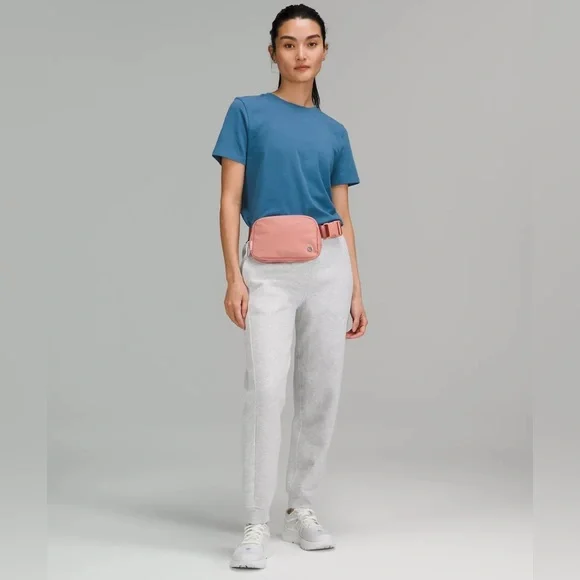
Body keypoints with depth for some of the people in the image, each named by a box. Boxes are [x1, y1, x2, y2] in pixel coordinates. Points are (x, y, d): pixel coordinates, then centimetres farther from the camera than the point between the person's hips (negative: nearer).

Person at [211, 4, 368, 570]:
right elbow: (230, 201, -2)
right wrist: (234, 278, -11)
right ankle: (256, 525, -6)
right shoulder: (247, 112, 3)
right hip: (269, 271, -4)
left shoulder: (334, 132, 13)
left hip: (329, 267, 4)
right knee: (265, 389, -14)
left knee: (321, 391, 5)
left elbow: (344, 217, 14)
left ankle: (301, 508, 18)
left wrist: (357, 290, 10)